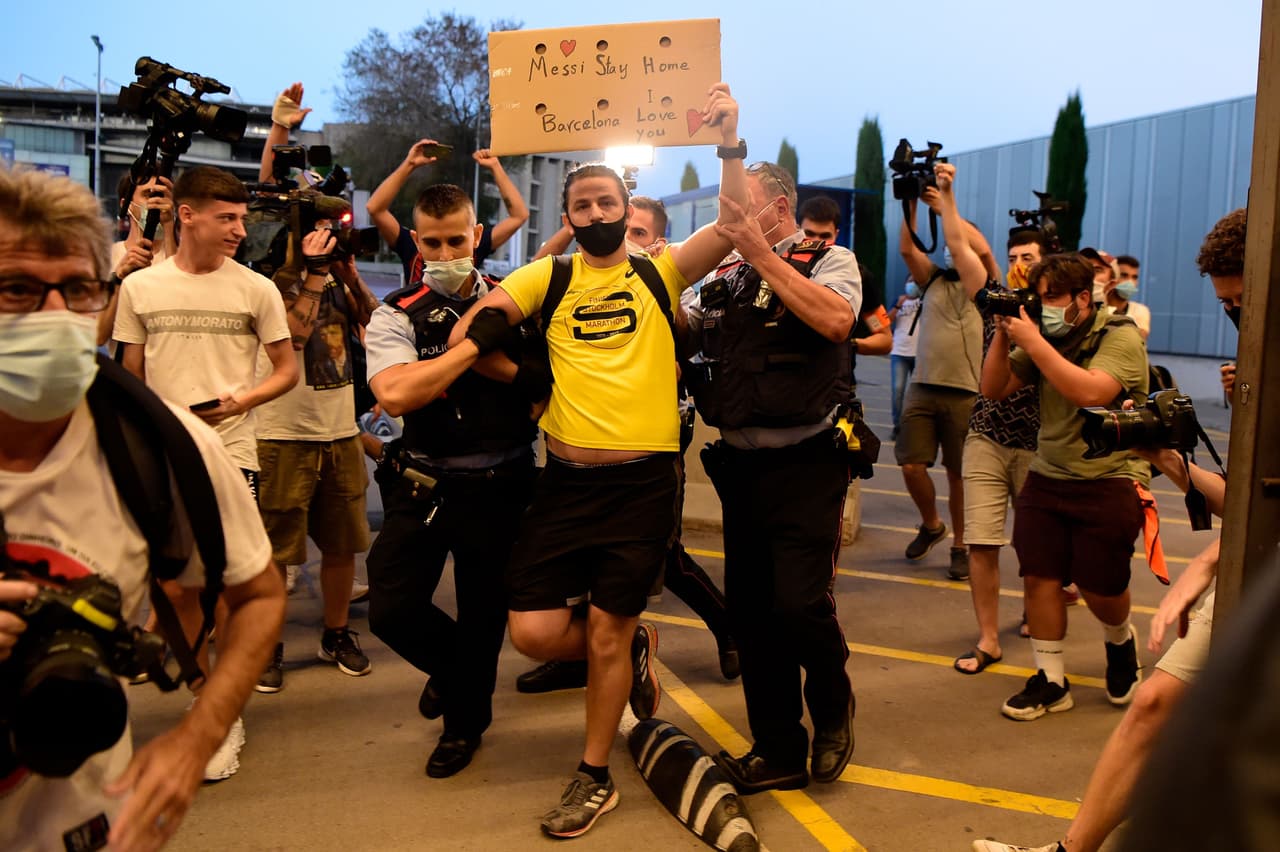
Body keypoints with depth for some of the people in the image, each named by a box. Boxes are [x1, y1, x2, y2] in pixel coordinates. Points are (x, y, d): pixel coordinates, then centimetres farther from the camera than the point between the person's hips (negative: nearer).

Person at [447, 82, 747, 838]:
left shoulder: (660, 273, 4)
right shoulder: (547, 279, 6)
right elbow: (470, 330, -1)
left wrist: (731, 142, -17)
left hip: (645, 479, -2)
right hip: (567, 477, 2)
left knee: (605, 631, 4)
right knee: (534, 632, 0)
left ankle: (595, 779, 25)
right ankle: (635, 647, 32)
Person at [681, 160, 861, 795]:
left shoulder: (830, 260, -1)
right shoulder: (723, 275, 14)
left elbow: (835, 320, -21)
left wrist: (761, 253, -17)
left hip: (804, 464, -6)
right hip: (739, 463, 6)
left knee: (799, 603, -12)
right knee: (749, 607, 9)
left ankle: (832, 707, 21)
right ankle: (778, 751, 25)